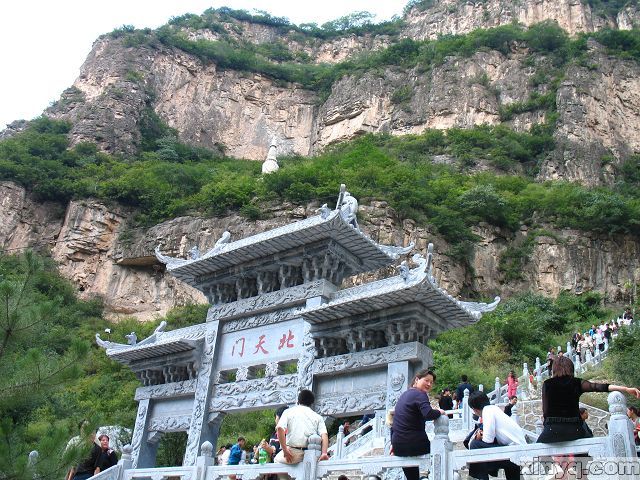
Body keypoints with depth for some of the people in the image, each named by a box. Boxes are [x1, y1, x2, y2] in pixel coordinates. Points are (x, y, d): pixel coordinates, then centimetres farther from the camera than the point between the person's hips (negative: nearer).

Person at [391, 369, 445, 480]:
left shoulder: (404, 395, 18)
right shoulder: (420, 394, -9)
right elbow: (428, 414, -27)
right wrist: (439, 412, -7)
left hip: (398, 448, 8)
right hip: (415, 444, -8)